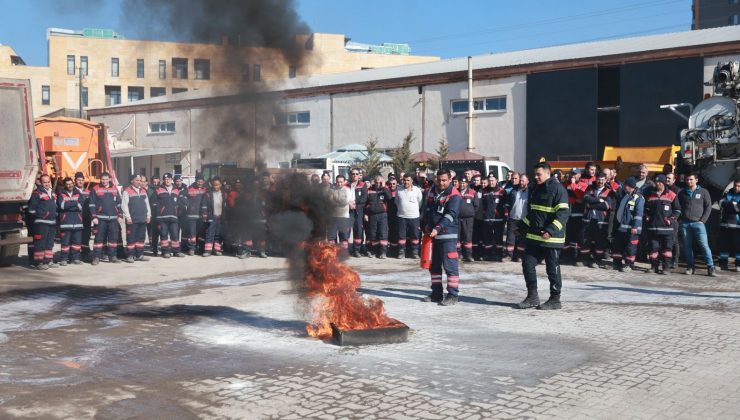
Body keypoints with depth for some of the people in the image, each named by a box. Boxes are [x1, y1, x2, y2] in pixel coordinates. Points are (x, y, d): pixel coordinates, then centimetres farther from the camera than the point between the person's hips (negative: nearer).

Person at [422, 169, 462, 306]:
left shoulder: (454, 195, -11)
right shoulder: (431, 191, 11)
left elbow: (450, 215, -21)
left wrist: (438, 228, -30)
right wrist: (427, 224, 6)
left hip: (447, 234, -7)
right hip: (432, 233, 7)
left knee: (450, 265, -7)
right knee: (433, 265, 13)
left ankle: (453, 295, -2)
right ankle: (436, 293, 24)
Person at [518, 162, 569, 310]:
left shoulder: (558, 189, -12)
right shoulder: (536, 189, 14)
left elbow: (563, 213, -18)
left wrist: (551, 231, -26)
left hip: (551, 238, -8)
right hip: (533, 236, 8)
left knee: (552, 269, 2)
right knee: (527, 264, 6)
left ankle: (555, 299, 13)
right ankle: (532, 297, 16)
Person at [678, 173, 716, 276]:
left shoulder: (703, 192, 6)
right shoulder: (682, 193, 13)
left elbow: (708, 207, 4)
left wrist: (702, 220, -4)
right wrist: (681, 217, 3)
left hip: (698, 223, -3)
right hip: (685, 223, 3)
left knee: (704, 245, -10)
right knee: (687, 246, 4)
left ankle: (710, 267, -8)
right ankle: (690, 267, 11)